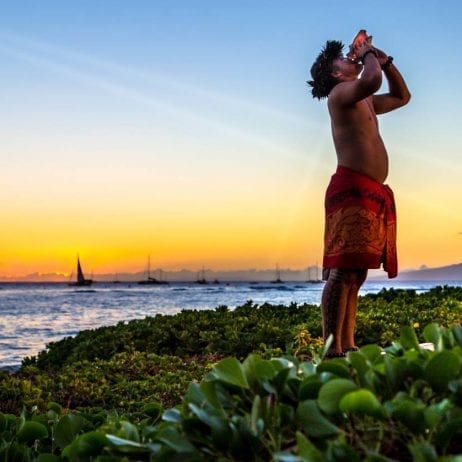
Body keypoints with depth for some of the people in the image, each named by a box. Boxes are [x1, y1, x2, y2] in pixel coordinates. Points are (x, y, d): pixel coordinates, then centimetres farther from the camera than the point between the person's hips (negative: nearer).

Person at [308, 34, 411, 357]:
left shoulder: (364, 101, 28)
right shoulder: (340, 93, -1)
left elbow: (402, 96, 39)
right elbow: (372, 80, -21)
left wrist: (384, 59, 28)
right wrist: (369, 54, 0)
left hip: (374, 194, 10)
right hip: (351, 189, -10)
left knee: (357, 273, 6)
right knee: (342, 271, -16)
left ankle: (347, 346, 8)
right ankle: (332, 350, -19)